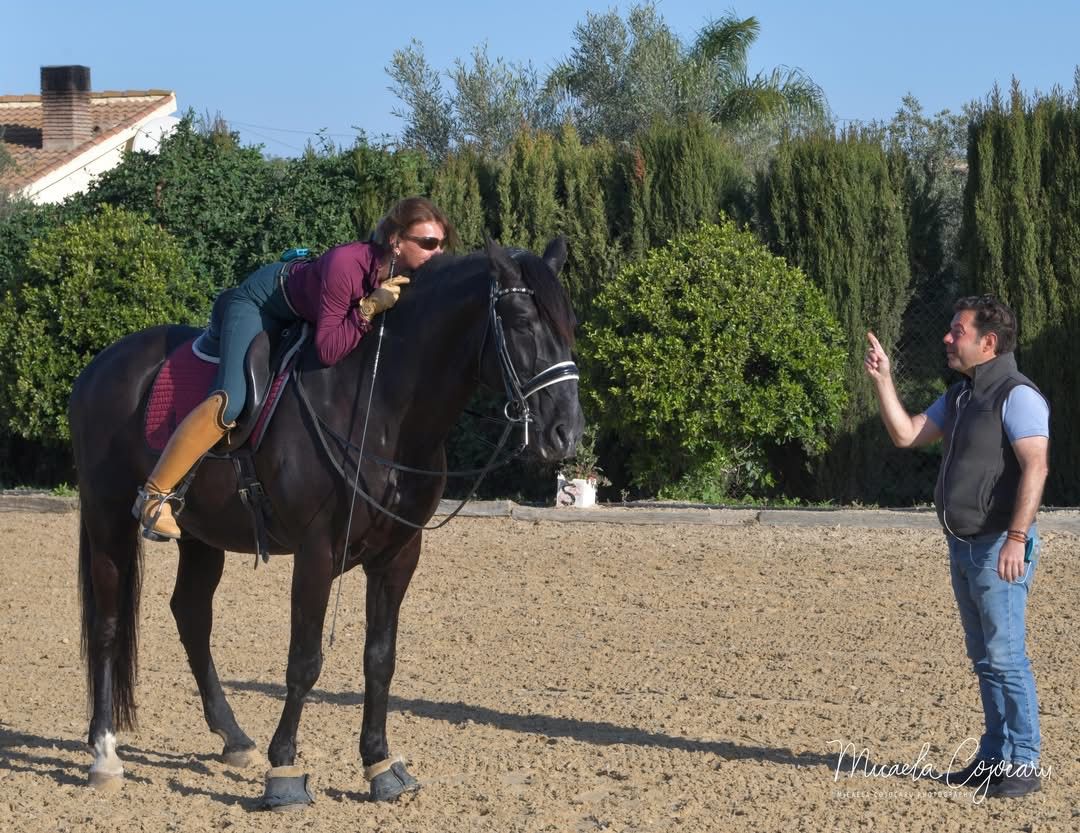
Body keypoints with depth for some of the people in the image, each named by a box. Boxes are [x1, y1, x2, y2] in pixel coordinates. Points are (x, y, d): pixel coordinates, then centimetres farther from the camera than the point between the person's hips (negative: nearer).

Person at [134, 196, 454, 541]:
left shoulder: (405, 277, -20)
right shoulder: (347, 265, -40)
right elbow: (328, 350, -40)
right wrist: (370, 306, -46)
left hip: (303, 315, 8)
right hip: (261, 301, -8)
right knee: (232, 402, -25)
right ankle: (153, 496, -20)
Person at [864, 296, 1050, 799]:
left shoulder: (1016, 395, -13)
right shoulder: (960, 398, 16)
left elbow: (1035, 466, -23)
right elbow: (906, 435, 17)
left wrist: (1016, 539, -30)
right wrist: (881, 379, 8)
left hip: (1000, 548, -9)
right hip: (964, 548, 9)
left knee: (1005, 656, -10)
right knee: (984, 658, 12)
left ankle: (1024, 764, -6)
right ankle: (995, 758, 18)